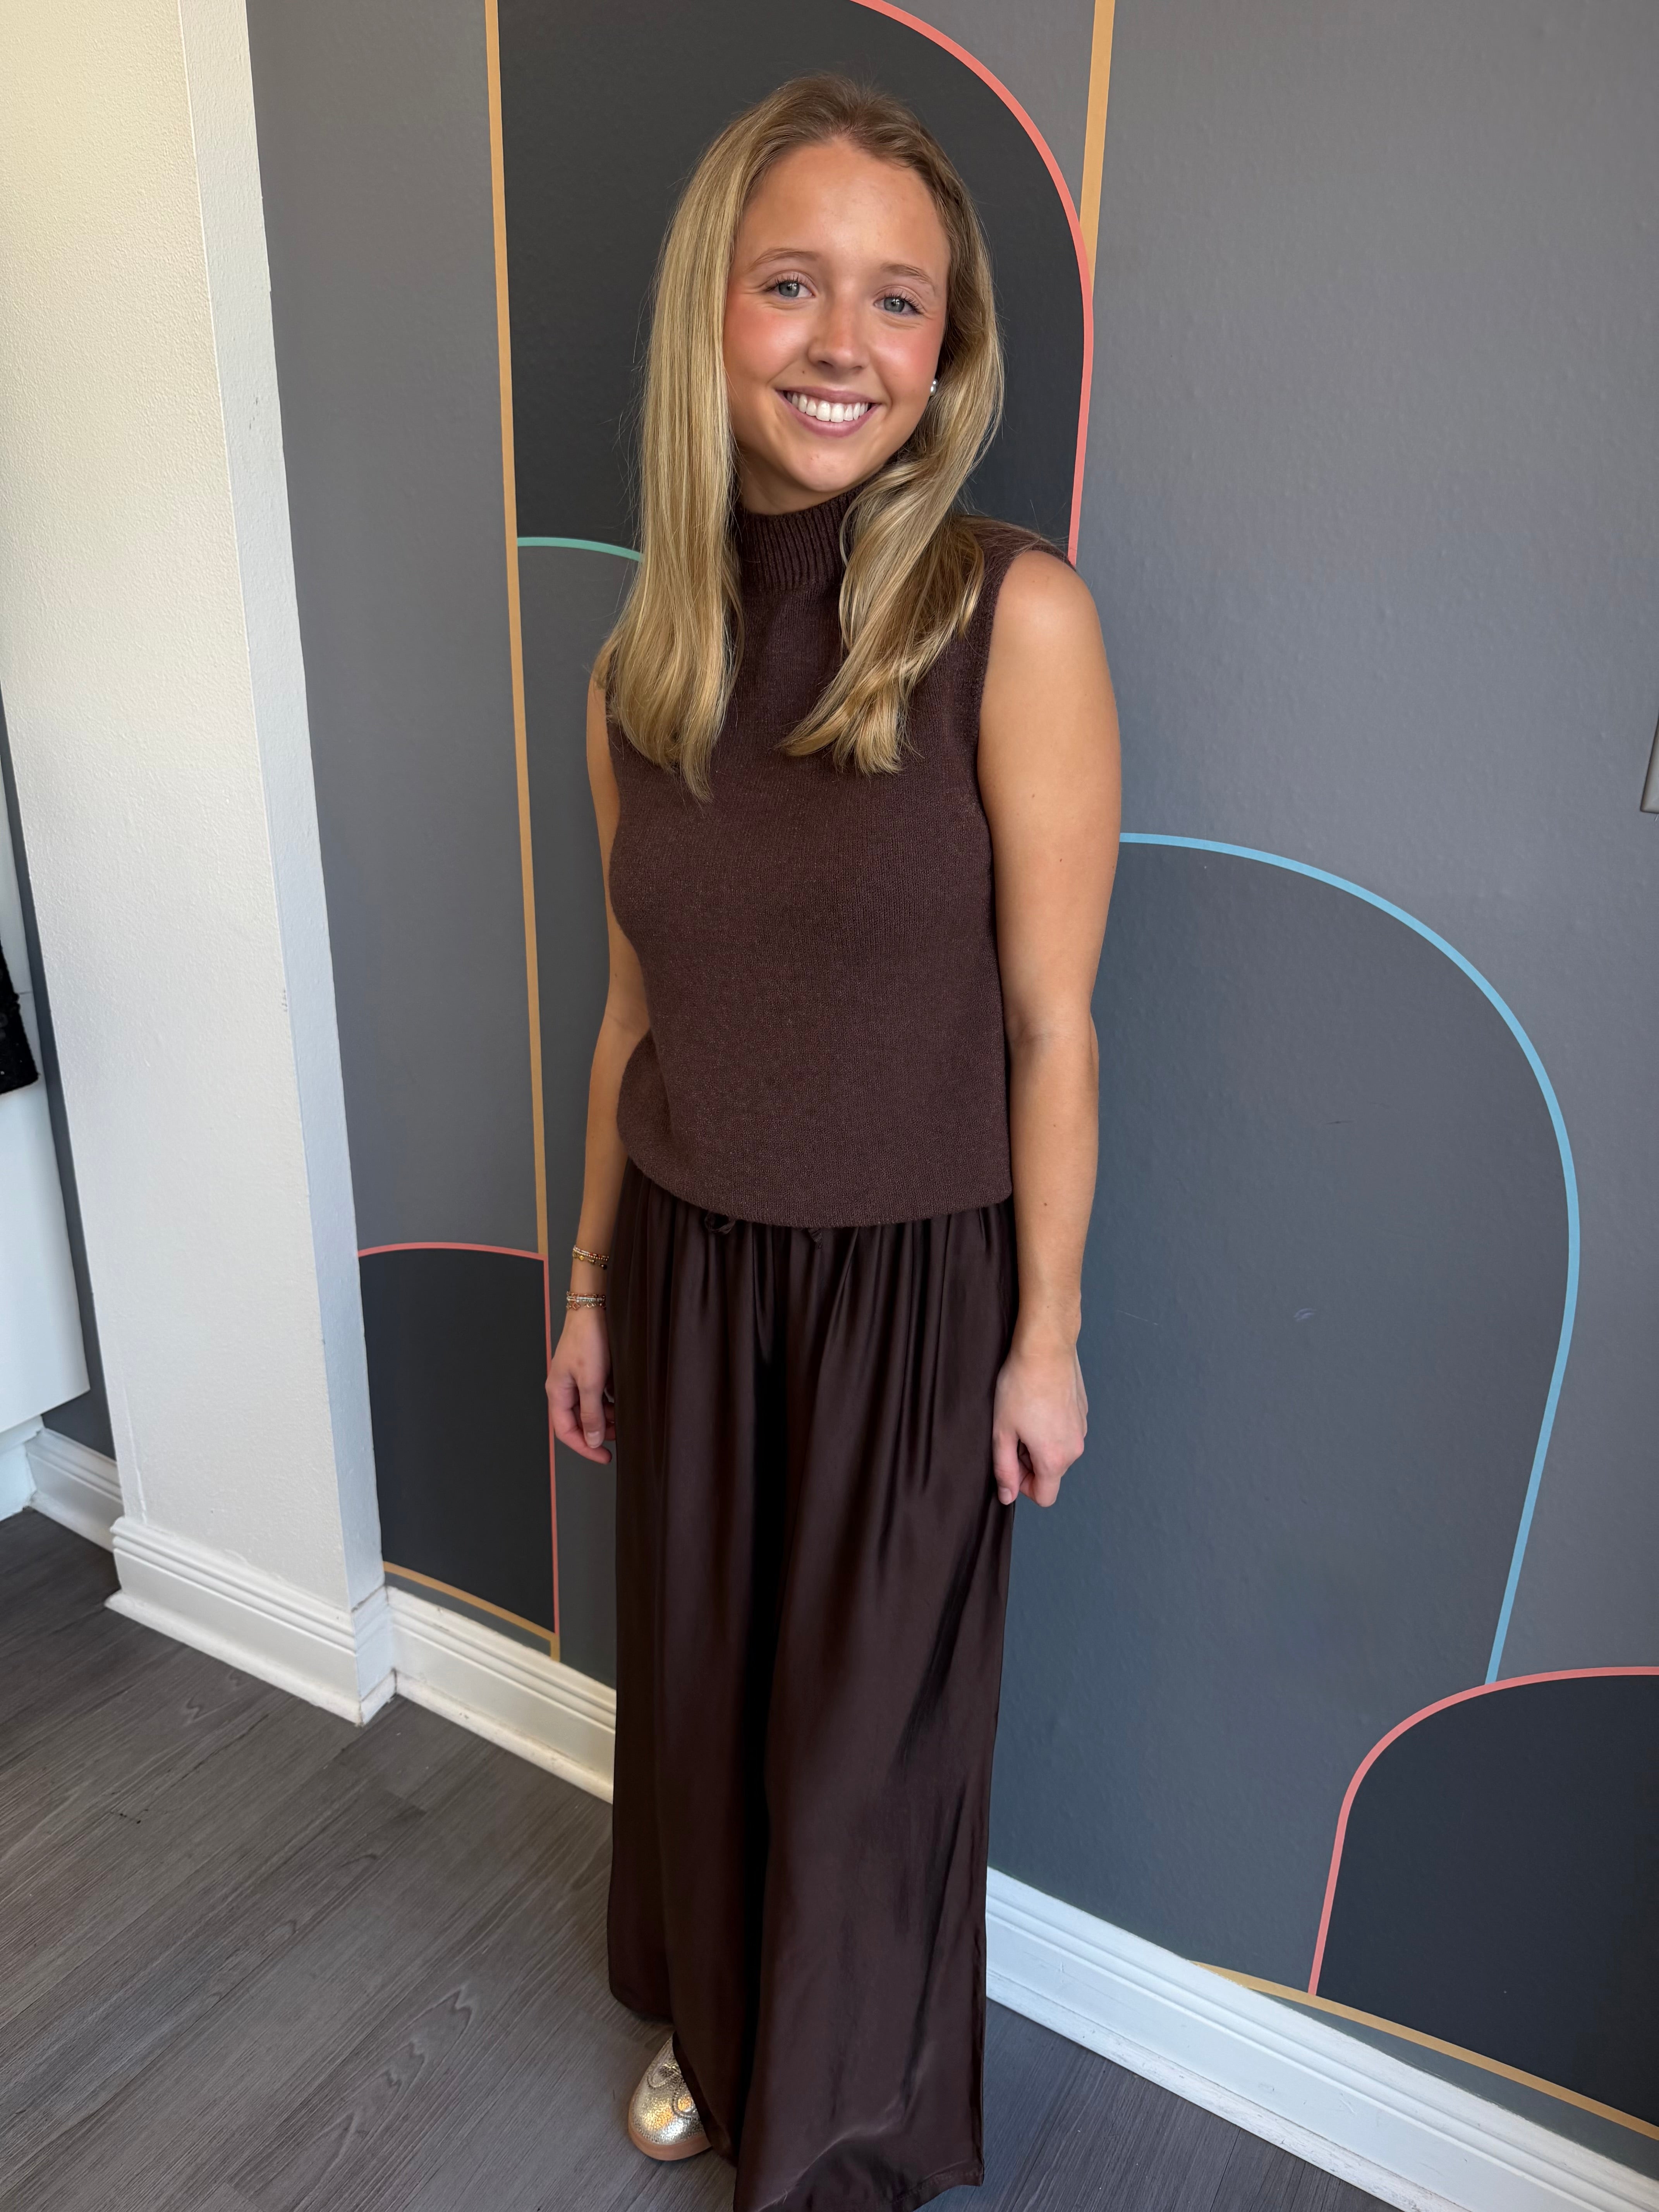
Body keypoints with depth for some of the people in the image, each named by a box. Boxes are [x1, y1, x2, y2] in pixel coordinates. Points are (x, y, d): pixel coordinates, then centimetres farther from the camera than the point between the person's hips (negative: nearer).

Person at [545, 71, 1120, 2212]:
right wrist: (593, 1285, 11)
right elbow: (638, 1009, 6)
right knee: (698, 1676, 23)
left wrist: (1047, 1333, -8)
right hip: (690, 1269, 5)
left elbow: (1050, 1019, -12)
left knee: (866, 1728, 16)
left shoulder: (1013, 615, -16)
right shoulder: (639, 662, -1)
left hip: (913, 1282, -4)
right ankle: (714, 2019, 56)